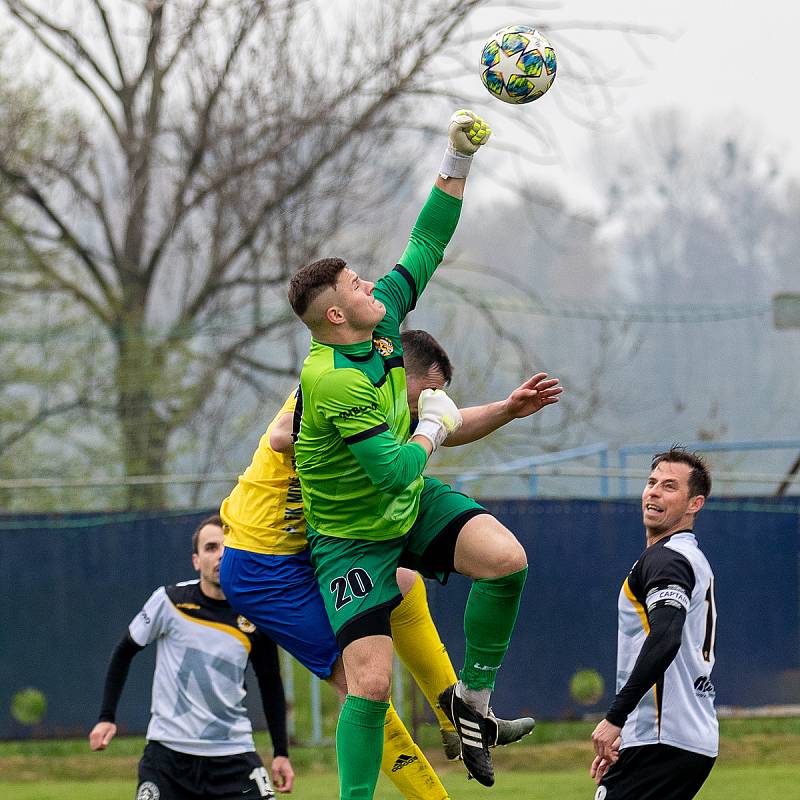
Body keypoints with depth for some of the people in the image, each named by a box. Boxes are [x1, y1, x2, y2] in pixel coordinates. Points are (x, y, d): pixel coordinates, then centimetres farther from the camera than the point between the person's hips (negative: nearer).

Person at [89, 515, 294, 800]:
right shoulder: (169, 601, -7)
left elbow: (270, 684, 13)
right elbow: (124, 652, 7)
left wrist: (281, 752, 10)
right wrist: (106, 718, 3)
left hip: (233, 752, 1)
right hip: (167, 752, -1)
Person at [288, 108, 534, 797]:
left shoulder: (383, 317, -6)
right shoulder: (336, 383, -30)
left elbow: (426, 246, 6)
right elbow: (395, 470, -31)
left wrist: (460, 158, 0)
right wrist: (433, 427, -13)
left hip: (413, 506, 7)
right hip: (353, 538, -7)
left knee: (506, 557, -20)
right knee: (370, 683, -16)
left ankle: (472, 695, 0)